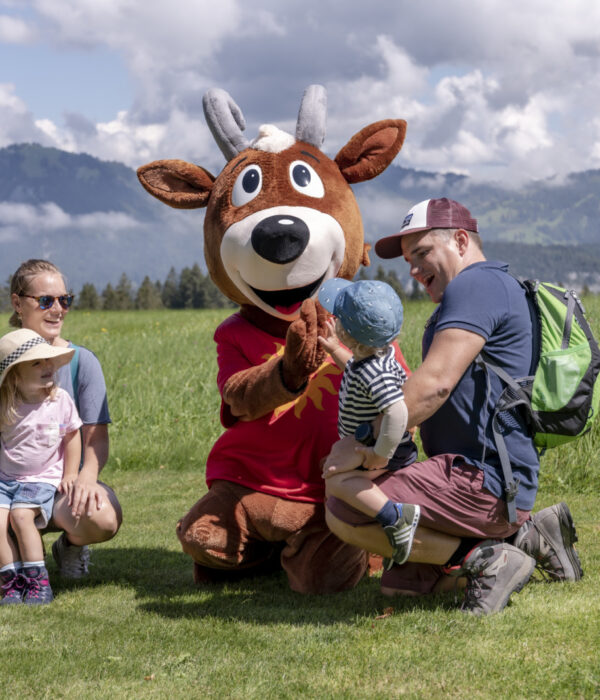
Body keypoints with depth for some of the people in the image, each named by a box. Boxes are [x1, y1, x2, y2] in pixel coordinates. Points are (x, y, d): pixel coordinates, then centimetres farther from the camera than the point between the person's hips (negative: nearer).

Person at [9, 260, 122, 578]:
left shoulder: (81, 361, 0)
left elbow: (96, 438, -5)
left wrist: (87, 476, -26)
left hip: (66, 480, -1)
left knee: (103, 517, -36)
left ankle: (70, 544, 4)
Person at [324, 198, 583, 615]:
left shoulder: (478, 283, -10)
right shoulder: (492, 289, 24)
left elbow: (435, 384, -22)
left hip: (481, 479, -11)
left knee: (345, 514, -19)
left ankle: (484, 559, -12)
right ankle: (526, 535, 10)